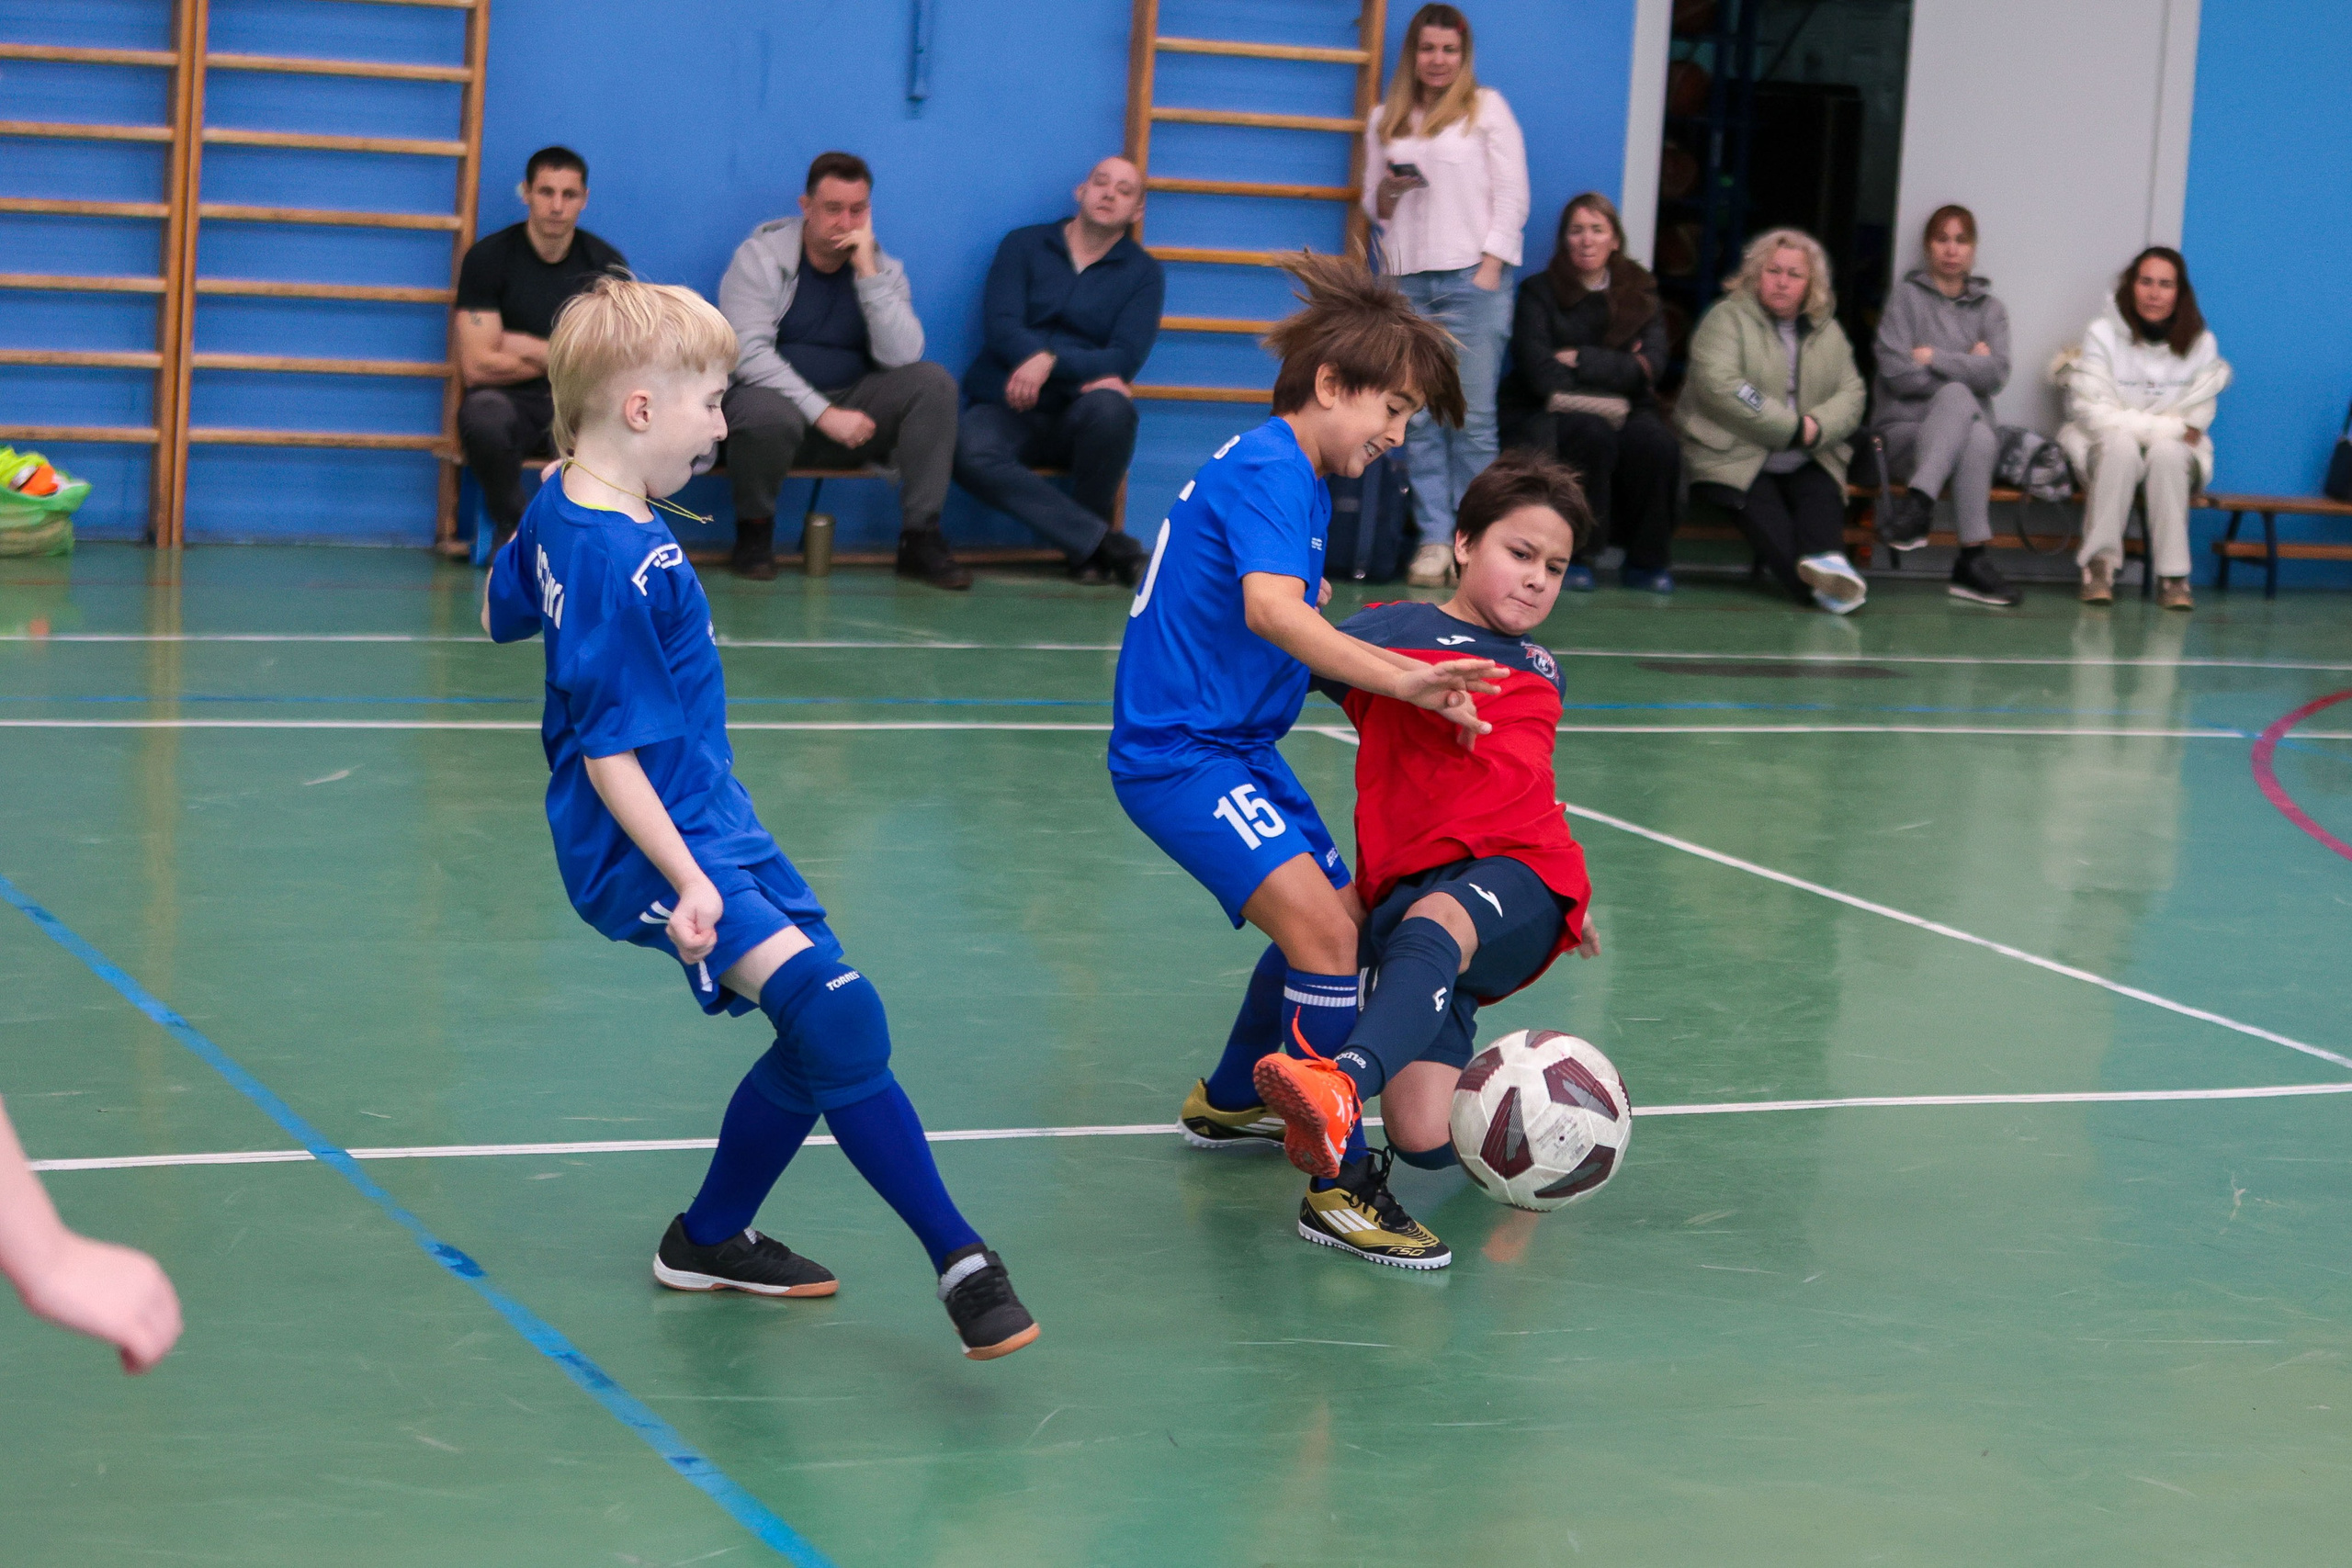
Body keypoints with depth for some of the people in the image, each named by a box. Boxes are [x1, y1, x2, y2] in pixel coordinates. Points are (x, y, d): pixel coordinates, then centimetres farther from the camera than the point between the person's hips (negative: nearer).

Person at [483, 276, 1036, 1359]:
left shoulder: (559, 509, 8)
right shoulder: (621, 565, -23)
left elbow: (501, 611, 27)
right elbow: (609, 752, -24)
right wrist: (687, 883, -27)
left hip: (712, 822, 11)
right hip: (650, 841, -11)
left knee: (825, 1039, 13)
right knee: (833, 1009, -26)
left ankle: (712, 1239, 30)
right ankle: (958, 1259, -27)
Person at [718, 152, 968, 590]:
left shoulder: (883, 268, 4)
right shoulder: (760, 257, -5)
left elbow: (901, 357, -12)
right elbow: (748, 354, -17)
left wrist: (866, 271, -18)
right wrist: (824, 414, -24)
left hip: (852, 408, 4)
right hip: (778, 394, -4)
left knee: (933, 383, -19)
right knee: (766, 415, -39)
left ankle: (920, 539, -15)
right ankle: (754, 532, -8)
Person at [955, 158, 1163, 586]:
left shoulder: (1142, 273, 9)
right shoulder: (1024, 246, 10)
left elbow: (1126, 358, -5)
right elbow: (1000, 327, -4)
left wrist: (1052, 362, -24)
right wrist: (1088, 372, -18)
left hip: (1075, 418, 0)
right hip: (1007, 406, 0)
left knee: (1111, 407, -36)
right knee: (971, 453, -35)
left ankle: (1088, 554, -16)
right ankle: (1103, 542, -30)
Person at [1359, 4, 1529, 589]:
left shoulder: (1486, 108, 7)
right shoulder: (1386, 120, 17)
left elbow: (1512, 198, 2)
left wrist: (1490, 271, -8)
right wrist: (1389, 190, -2)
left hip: (1470, 279, -3)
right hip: (1405, 283, 3)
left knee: (1472, 418, -8)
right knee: (1417, 420, -5)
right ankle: (1434, 539, -3)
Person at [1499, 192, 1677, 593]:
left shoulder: (1640, 293, 10)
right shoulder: (1539, 293, 2)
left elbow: (1650, 367, -5)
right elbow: (1540, 375, -10)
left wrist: (1582, 360, -12)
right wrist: (1619, 368, -11)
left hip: (1622, 412, 3)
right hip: (1546, 418, -3)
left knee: (1656, 441, -30)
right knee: (1593, 436, -35)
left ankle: (1645, 561, -12)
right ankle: (1574, 556, -20)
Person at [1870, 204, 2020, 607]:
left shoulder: (1989, 309, 17)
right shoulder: (1908, 297, 9)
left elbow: (1996, 374, -2)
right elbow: (1897, 374, -6)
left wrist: (1934, 358, -6)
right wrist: (1966, 367, 1)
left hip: (1971, 428, 2)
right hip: (1905, 431, -2)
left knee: (1979, 438, -37)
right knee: (1958, 396, -37)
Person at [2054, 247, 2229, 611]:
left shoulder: (2201, 344, 0)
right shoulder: (2102, 334, -6)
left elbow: (2194, 421, -1)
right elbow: (2095, 415, -12)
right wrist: (2168, 425, -15)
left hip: (2174, 455, 1)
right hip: (2107, 454, -1)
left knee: (2167, 451, -33)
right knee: (2120, 445, -35)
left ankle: (2173, 576, -30)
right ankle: (2100, 565, -30)